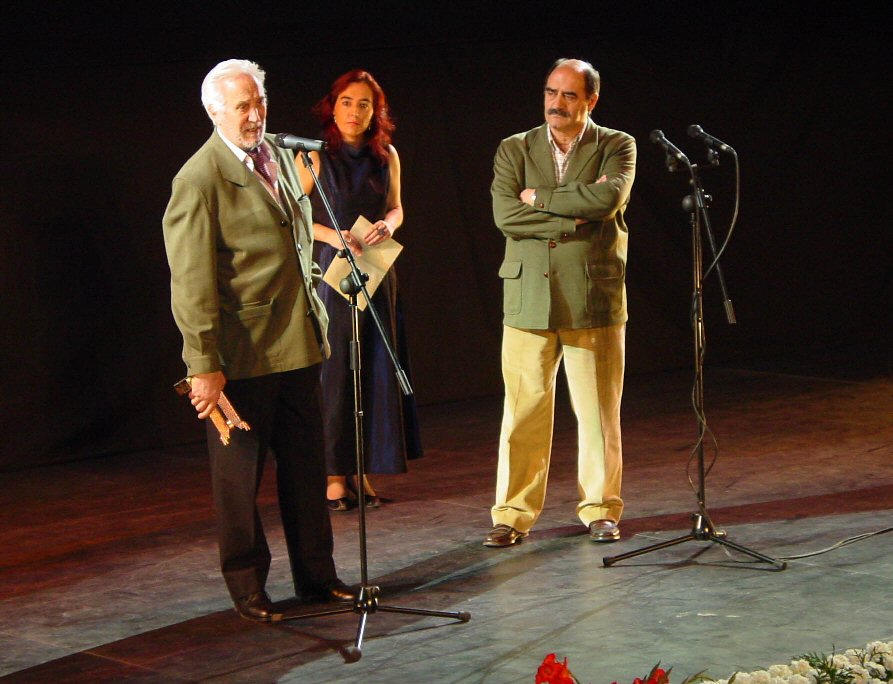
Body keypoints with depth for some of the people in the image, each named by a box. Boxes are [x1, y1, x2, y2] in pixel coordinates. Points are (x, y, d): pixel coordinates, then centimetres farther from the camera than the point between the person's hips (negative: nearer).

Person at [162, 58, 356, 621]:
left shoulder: (281, 158, 11)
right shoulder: (199, 180, -13)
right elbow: (191, 282, -16)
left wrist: (315, 314, 19)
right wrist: (204, 364, -19)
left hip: (299, 343, 7)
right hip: (241, 353, -7)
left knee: (307, 468, 13)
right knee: (239, 475, 6)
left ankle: (316, 573, 25)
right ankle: (247, 585, 19)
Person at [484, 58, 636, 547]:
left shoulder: (616, 147, 4)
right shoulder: (514, 149, 8)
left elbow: (610, 197, -16)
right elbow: (504, 213, -7)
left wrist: (540, 198, -9)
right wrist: (576, 214, -12)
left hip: (594, 299, -1)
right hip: (528, 299, 1)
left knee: (598, 412, 5)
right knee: (523, 411, 1)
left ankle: (600, 510, 17)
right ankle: (513, 515, 9)